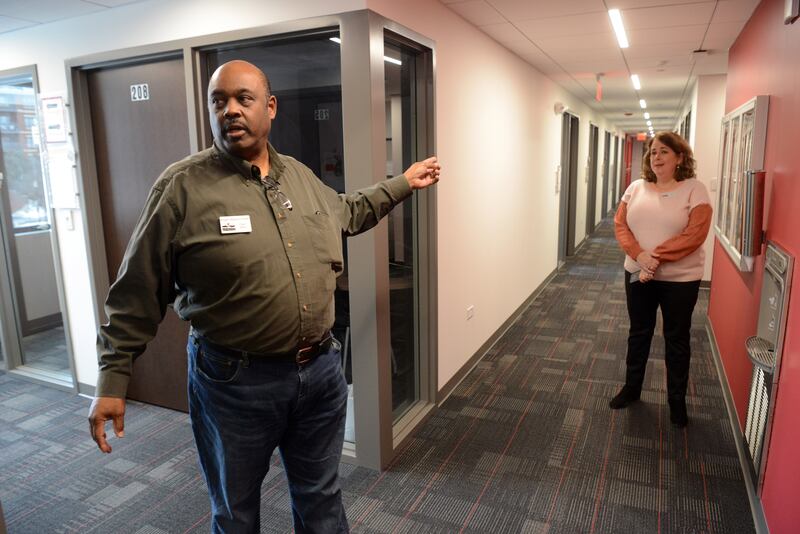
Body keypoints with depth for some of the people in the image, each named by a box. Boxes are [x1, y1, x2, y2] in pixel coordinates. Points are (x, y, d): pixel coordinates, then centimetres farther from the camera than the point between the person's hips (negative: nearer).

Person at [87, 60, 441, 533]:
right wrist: (113, 379, -8)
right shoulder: (182, 187, -13)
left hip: (321, 370, 5)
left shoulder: (301, 176, 5)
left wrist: (402, 184, 25)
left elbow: (347, 212, 25)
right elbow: (138, 292, -8)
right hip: (234, 381, -4)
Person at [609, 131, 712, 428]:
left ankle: (677, 399, 28)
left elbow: (695, 234, -18)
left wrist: (656, 257, -22)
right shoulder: (636, 188, 3)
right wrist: (639, 255, -18)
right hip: (637, 274, 4)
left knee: (676, 339, 10)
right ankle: (632, 387, 34)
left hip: (680, 279, -3)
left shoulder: (694, 189, -9)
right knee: (638, 333, 16)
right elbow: (620, 224, -2)